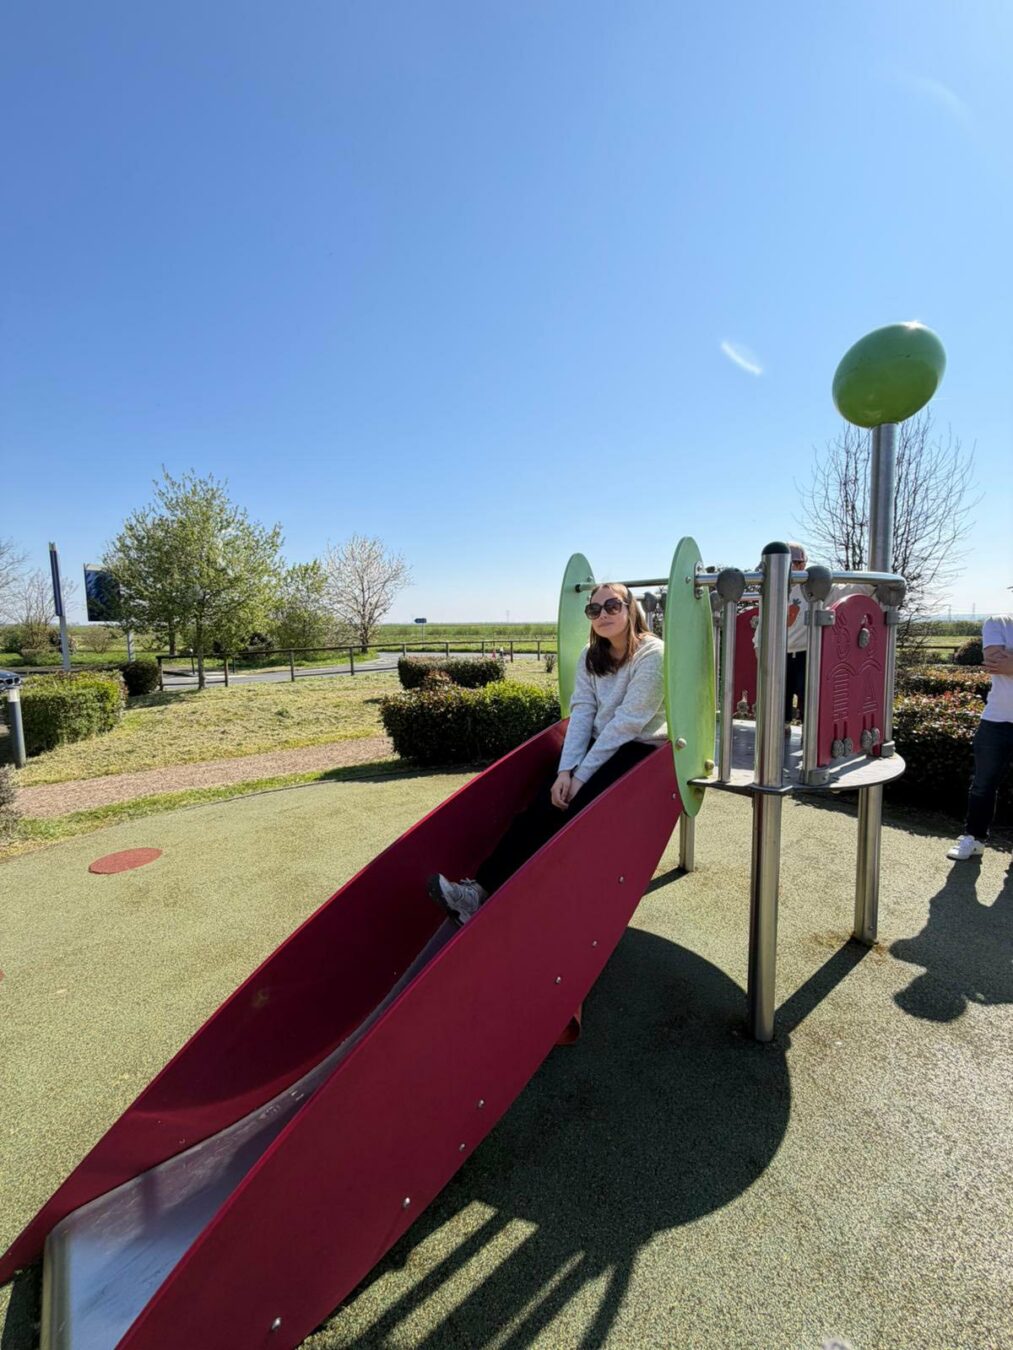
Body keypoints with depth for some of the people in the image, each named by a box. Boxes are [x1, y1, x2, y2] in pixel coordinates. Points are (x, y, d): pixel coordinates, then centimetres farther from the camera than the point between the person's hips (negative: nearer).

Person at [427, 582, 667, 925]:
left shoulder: (653, 654, -12)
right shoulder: (590, 656, 7)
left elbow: (627, 722, -18)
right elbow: (581, 712, -3)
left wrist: (581, 774, -19)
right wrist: (565, 770, -17)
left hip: (641, 749, -5)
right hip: (598, 744, 5)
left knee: (574, 809, -26)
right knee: (545, 801, -21)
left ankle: (485, 891, -23)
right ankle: (482, 887, -23)